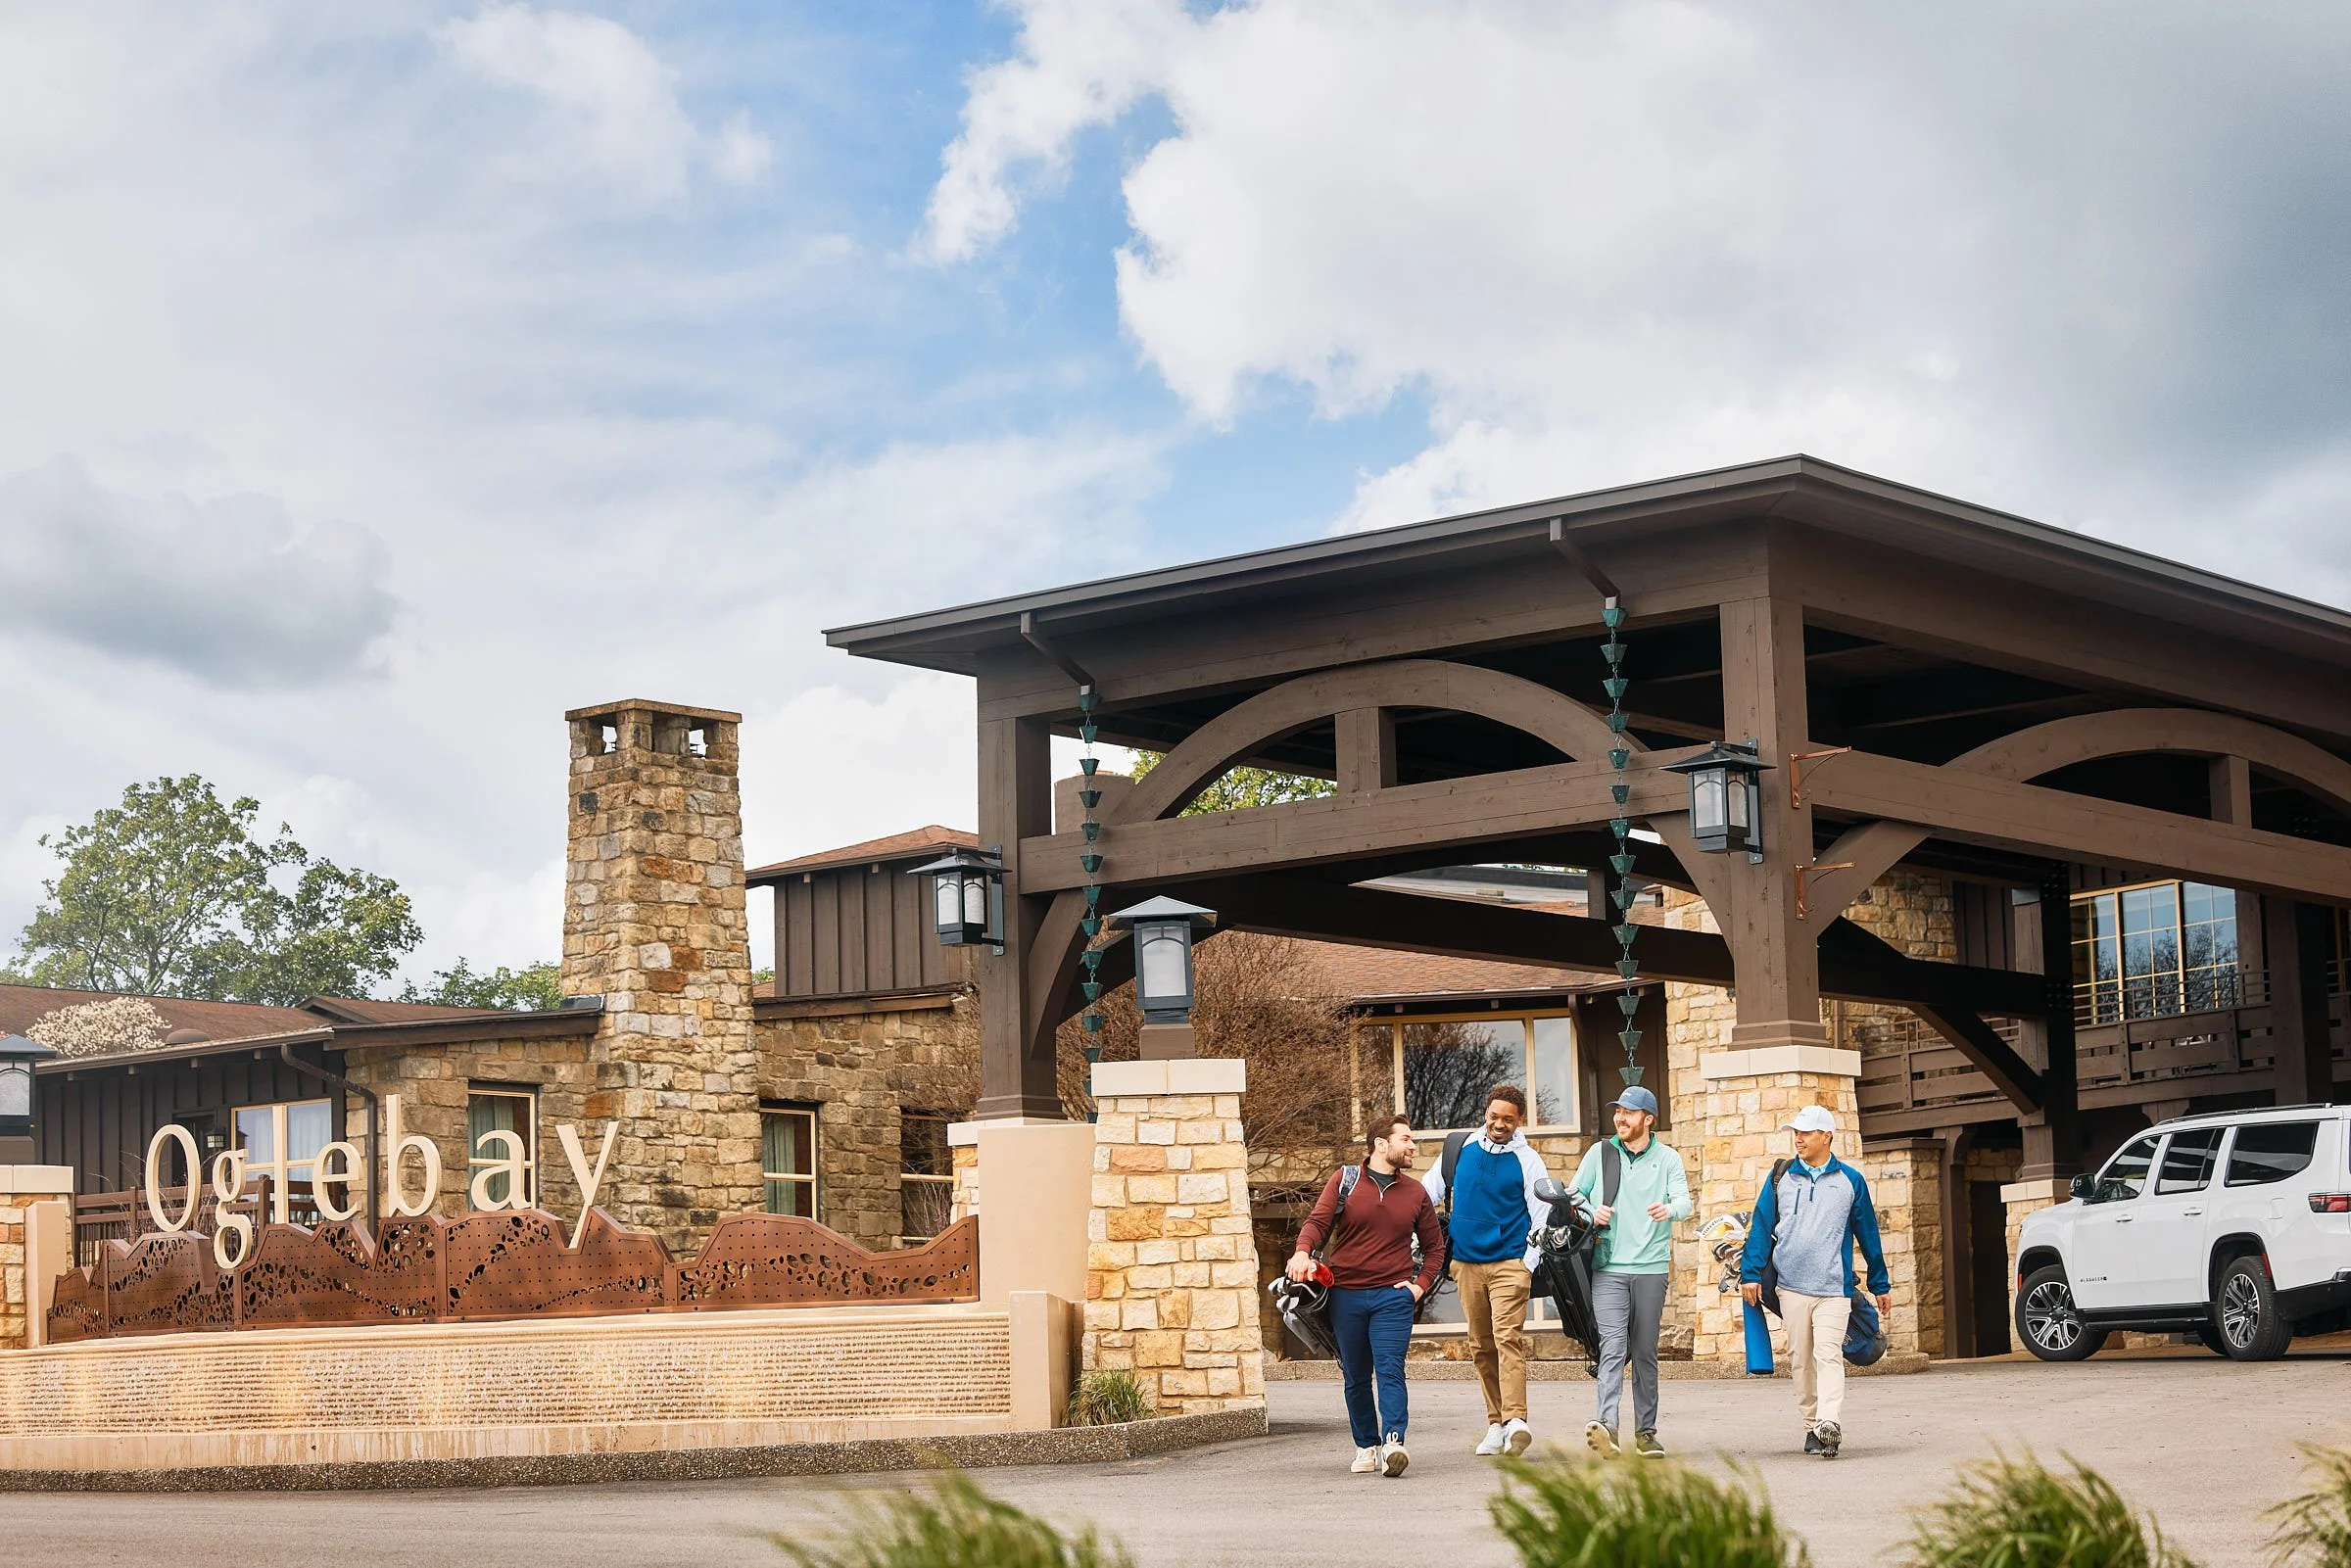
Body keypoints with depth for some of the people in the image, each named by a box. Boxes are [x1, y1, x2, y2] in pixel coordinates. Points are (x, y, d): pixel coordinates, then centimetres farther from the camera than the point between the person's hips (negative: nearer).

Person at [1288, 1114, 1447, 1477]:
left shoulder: (1415, 1192, 11)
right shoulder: (1345, 1180, 5)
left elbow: (1434, 1245, 20)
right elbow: (1318, 1222, -2)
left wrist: (1421, 1284, 6)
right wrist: (1303, 1252, -23)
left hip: (1393, 1296, 0)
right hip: (1346, 1295, 0)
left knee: (1390, 1369, -15)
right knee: (1355, 1377, 6)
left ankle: (1393, 1443, -25)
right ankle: (1366, 1446, 15)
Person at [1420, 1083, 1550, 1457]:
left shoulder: (1527, 1160, 1)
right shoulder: (1459, 1150, 9)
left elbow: (1541, 1216, 2)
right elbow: (1427, 1196, 16)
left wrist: (1529, 1264, -4)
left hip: (1510, 1262, -4)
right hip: (1466, 1263, 4)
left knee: (1508, 1339, -16)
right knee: (1481, 1346, 6)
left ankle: (1515, 1419, -26)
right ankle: (1496, 1423, 10)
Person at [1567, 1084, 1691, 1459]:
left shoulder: (1668, 1160, 7)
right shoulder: (1600, 1153, 9)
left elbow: (1683, 1201, -6)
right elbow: (1572, 1194, 13)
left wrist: (1669, 1209, -30)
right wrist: (1592, 1213, -8)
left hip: (1651, 1268, 1)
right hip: (1608, 1268, -1)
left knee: (1645, 1353, 7)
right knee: (1613, 1347, -14)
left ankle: (1645, 1431, 15)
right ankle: (1607, 1426, -26)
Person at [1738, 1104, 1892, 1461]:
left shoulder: (1850, 1181, 7)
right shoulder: (1781, 1178, 9)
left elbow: (1867, 1234, 12)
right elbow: (1761, 1226, 8)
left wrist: (1881, 1285, 15)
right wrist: (1751, 1273, 0)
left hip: (1834, 1287, -2)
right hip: (1791, 1286, 2)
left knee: (1828, 1355, -16)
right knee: (1800, 1359, 4)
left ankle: (1830, 1424, -26)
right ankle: (1812, 1427, 12)